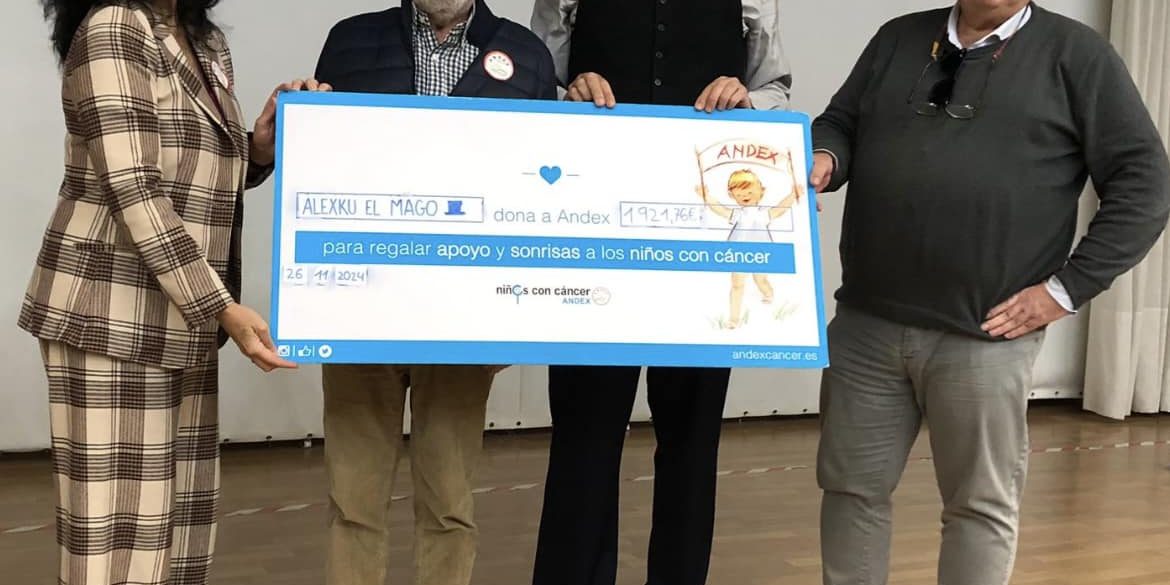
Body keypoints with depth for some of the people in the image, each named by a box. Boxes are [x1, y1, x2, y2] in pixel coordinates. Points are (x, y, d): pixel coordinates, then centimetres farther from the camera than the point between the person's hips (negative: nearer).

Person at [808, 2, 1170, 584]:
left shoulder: (1077, 54, 2)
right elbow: (840, 124, 19)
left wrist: (1066, 287, -8)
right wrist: (825, 156, -6)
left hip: (985, 336, -3)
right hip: (865, 324, 4)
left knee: (981, 505, 8)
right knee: (852, 486, 13)